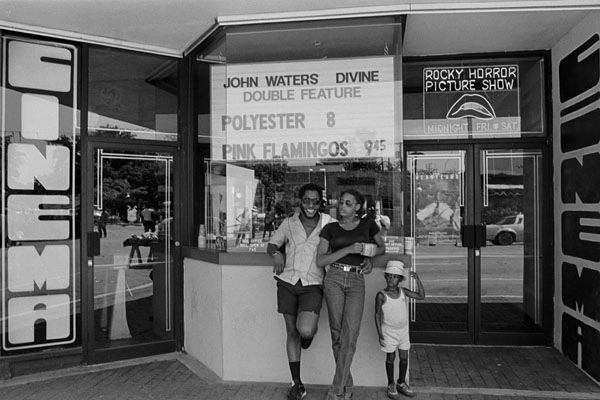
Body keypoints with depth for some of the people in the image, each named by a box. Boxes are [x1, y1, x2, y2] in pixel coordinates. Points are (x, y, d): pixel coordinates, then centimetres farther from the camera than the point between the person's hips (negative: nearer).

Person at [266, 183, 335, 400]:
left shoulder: (328, 223, 3)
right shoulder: (289, 223, 6)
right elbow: (272, 244, 14)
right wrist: (276, 254, -8)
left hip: (312, 284, -2)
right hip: (288, 281, 2)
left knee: (305, 330, -20)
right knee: (292, 332, 9)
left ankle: (309, 334, 21)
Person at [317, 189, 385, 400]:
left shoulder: (368, 224, 9)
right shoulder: (331, 228, 7)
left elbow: (382, 247, 23)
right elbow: (320, 260, 1)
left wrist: (369, 256, 1)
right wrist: (348, 249, -10)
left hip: (356, 282, 0)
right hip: (334, 279, 0)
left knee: (349, 336, -11)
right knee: (337, 333, -2)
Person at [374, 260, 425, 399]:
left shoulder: (403, 292, -4)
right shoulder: (381, 295, -16)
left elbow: (421, 296, -3)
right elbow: (378, 315, -11)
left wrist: (417, 280, -15)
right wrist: (380, 334, -13)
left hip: (404, 331, 4)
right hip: (389, 331, -4)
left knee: (404, 358, 10)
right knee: (390, 358, 6)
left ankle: (401, 383, 29)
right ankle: (391, 385, 23)